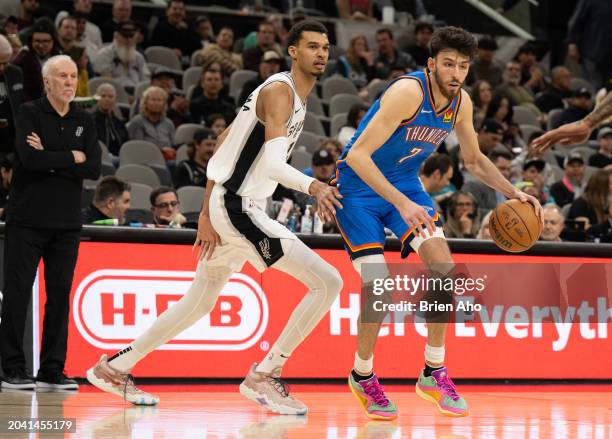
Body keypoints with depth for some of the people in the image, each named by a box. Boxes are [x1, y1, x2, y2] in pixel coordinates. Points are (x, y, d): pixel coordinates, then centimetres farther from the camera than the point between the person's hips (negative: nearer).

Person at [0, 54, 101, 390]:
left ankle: (52, 371, 8)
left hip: (67, 223, 4)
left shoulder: (84, 122, 12)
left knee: (60, 295, 3)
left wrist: (50, 160, -11)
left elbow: (94, 169, -2)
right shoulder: (29, 113, -1)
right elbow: (29, 159, -18)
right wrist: (72, 157, -8)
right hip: (27, 220, -4)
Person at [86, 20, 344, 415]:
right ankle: (264, 376, -9)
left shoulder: (293, 96, 17)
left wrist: (208, 211, 19)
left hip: (225, 205, 11)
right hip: (239, 208, -11)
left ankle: (114, 368, 32)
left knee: (200, 301, 24)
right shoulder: (280, 91, -14)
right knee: (327, 282, -15)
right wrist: (312, 186, -45)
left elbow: (223, 144, 20)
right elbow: (272, 165, -28)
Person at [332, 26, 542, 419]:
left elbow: (475, 160, 14)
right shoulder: (408, 93, -28)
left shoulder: (461, 103, -5)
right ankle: (362, 376, 9)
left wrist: (512, 192, -2)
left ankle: (434, 373, 2)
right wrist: (402, 204, -43)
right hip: (358, 185, -7)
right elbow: (357, 155, -34)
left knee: (444, 268, -10)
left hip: (405, 183, 7)